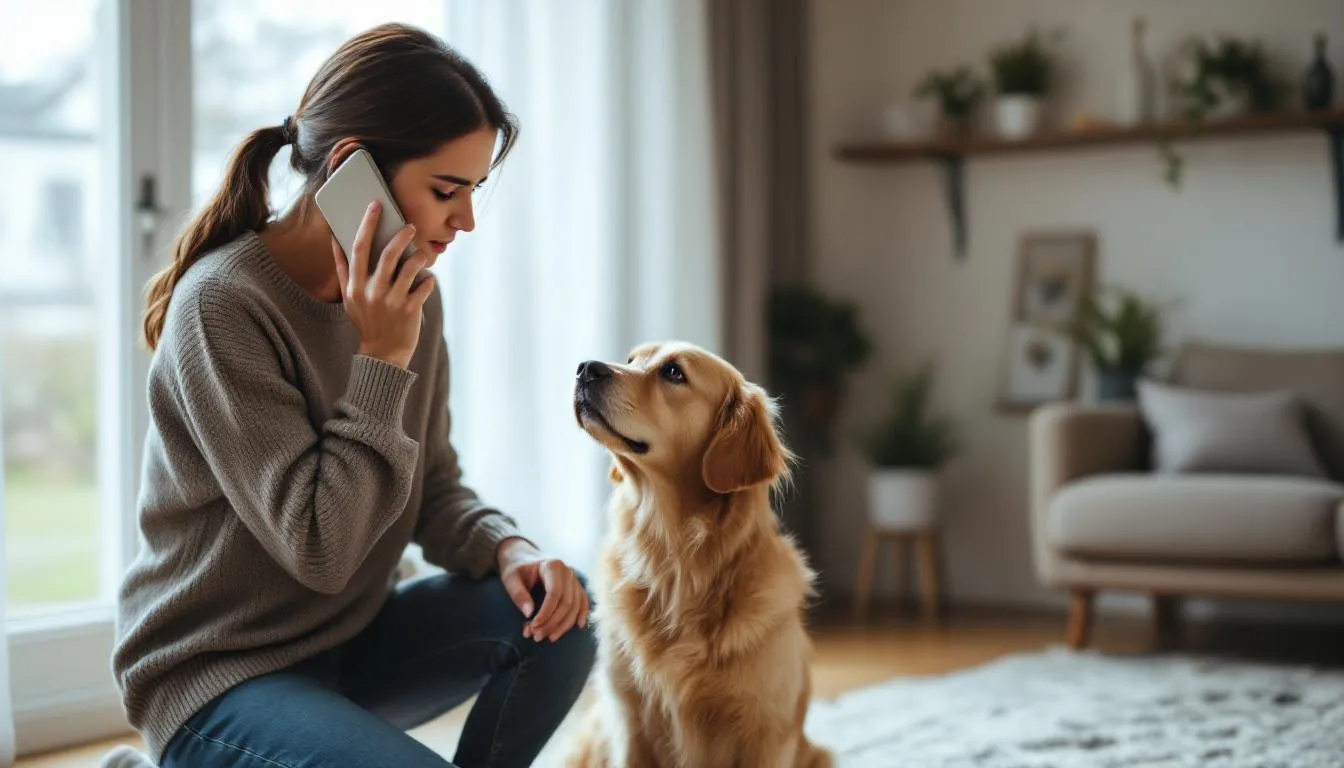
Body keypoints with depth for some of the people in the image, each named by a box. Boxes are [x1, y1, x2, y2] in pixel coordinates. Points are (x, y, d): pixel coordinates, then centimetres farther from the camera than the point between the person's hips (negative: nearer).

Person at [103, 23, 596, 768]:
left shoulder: (409, 295, -1)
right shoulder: (225, 305, -23)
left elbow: (433, 489, 6)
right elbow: (319, 550, -25)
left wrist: (507, 549, -14)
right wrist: (381, 362, -25)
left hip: (351, 640, 7)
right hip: (218, 677, -7)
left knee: (555, 609, -14)